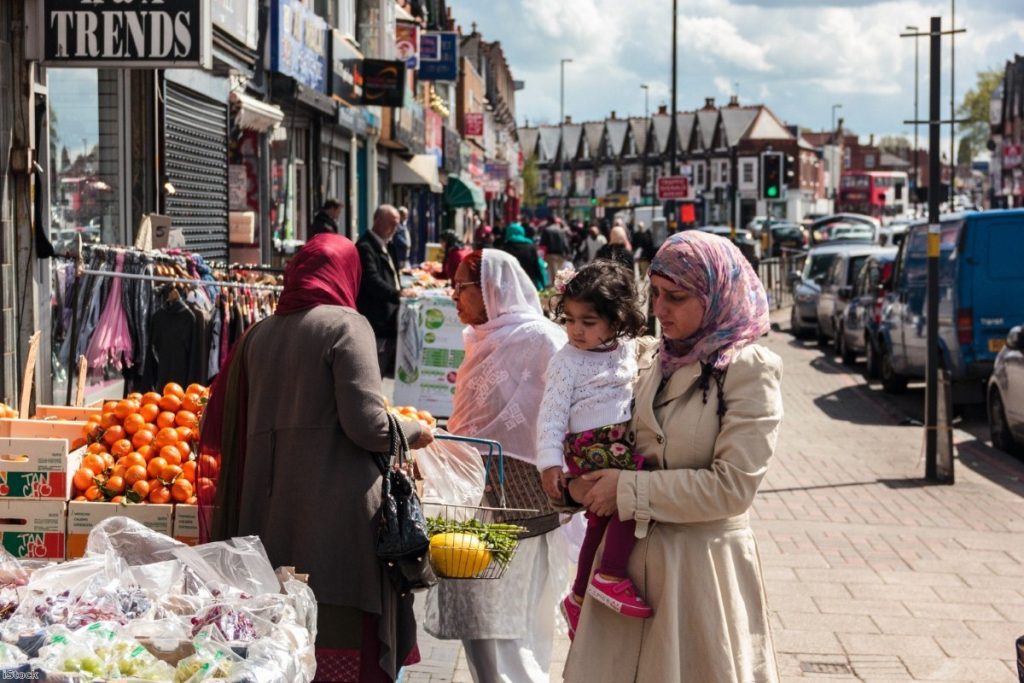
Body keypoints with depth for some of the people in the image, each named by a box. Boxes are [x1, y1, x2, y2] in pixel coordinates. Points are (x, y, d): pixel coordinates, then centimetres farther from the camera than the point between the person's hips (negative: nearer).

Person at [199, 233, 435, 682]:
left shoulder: (259, 335, 11)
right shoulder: (345, 326, -5)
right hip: (336, 509, -6)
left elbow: (218, 430, 15)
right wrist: (414, 433, 6)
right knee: (343, 635, 0)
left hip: (267, 510, 6)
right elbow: (367, 425, -14)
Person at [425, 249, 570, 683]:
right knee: (476, 627, 10)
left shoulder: (539, 340, -10)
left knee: (505, 637, -5)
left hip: (515, 507, -8)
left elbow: (530, 428, -16)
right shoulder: (484, 341, 16)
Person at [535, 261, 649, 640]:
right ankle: (612, 578, -24)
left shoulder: (630, 351, 10)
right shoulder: (567, 362, -5)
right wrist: (550, 462, -17)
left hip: (625, 441, 6)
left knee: (600, 521, 10)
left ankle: (579, 598, 25)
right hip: (590, 446, -6)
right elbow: (552, 414, -9)